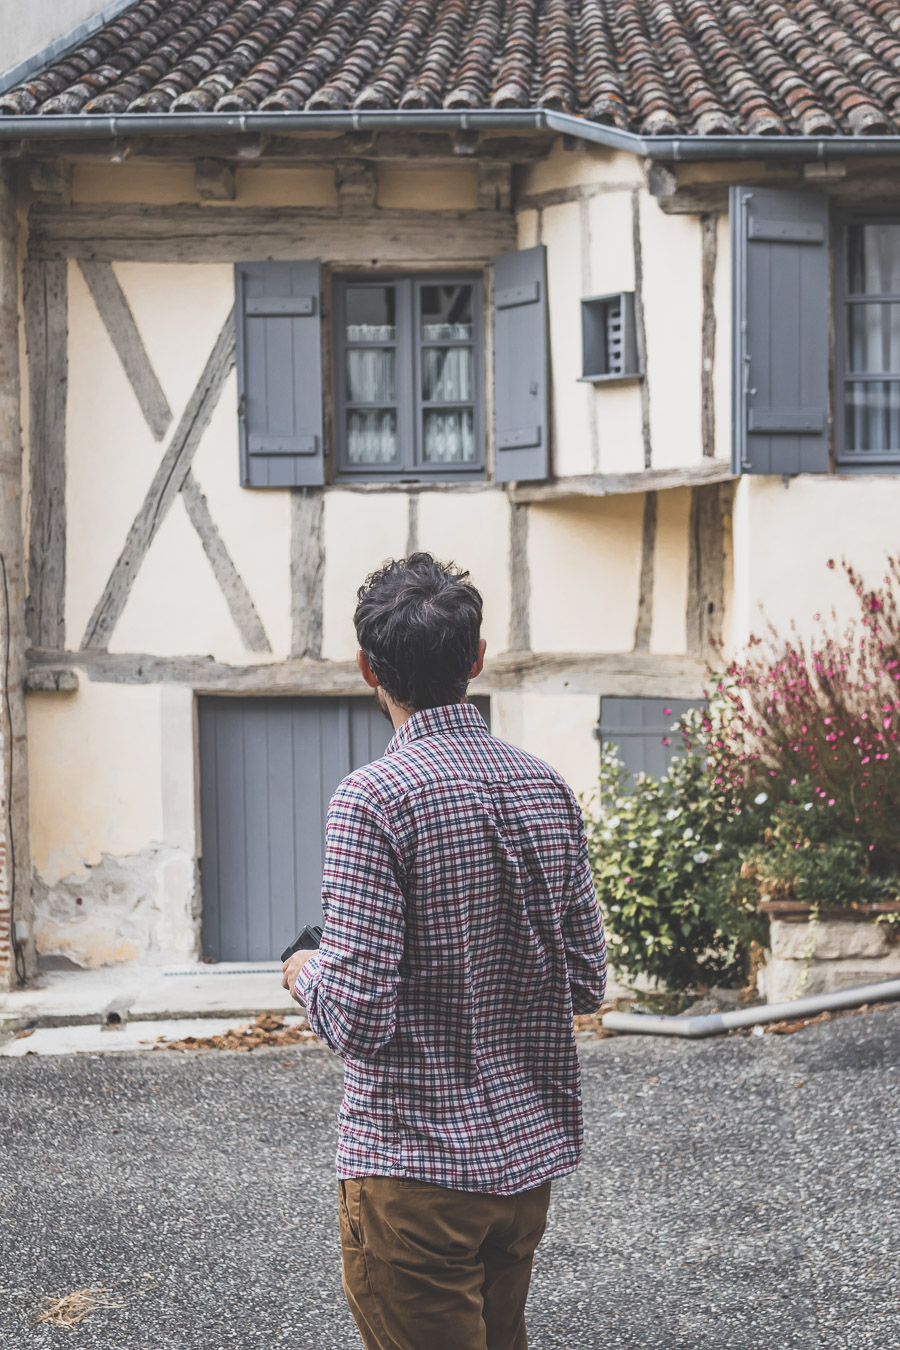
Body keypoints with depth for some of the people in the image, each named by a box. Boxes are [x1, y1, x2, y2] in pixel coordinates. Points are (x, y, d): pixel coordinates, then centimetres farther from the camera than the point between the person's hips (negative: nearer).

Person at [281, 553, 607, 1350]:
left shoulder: (375, 797, -18)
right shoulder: (547, 789, 2)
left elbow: (360, 1021, -20)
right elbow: (588, 985, 6)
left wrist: (307, 975, 0)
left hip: (416, 1167, -6)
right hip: (531, 1150, 6)